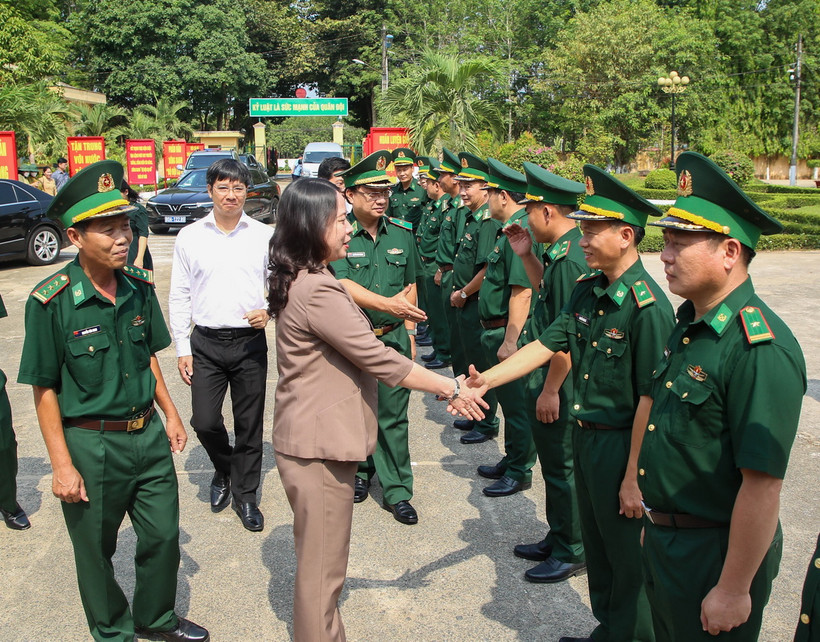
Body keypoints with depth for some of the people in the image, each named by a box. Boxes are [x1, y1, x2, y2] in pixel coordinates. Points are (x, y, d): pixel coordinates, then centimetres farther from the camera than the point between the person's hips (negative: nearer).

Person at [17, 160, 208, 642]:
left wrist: (170, 414, 12)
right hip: (91, 443, -4)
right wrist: (62, 466, -13)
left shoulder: (140, 286, -1)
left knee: (164, 535, 15)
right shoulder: (51, 302, -16)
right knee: (96, 550, 14)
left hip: (148, 435, 5)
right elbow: (45, 389, -12)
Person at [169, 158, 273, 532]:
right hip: (206, 343, 1)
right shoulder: (190, 237, 3)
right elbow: (179, 297, 5)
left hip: (250, 342, 0)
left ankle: (245, 495, 25)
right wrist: (182, 349, 2)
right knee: (204, 421, -1)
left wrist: (269, 311, -13)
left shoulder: (264, 235, 1)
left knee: (249, 425, 7)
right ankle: (223, 470, 31)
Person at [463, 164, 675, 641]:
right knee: (596, 547, 22)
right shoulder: (588, 290, 3)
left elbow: (651, 400, -21)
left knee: (628, 558, 10)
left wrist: (634, 479, -19)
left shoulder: (648, 306, -22)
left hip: (622, 445, -8)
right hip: (585, 436, 8)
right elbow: (547, 344, 4)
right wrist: (485, 380, -6)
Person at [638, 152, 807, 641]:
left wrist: (734, 591, -21)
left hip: (714, 553, -8)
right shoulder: (690, 325, 4)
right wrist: (656, 518, 16)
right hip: (662, 539, 9)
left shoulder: (761, 350, -26)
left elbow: (763, 487, -26)